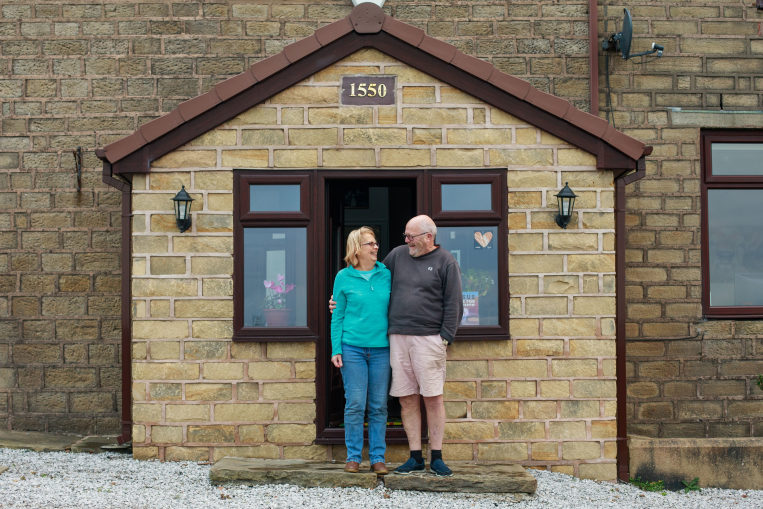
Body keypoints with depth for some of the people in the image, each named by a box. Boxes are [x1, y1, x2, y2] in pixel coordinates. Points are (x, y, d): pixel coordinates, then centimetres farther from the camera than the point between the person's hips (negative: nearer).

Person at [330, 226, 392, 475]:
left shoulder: (386, 275, 8)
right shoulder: (344, 277, 3)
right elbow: (338, 316, 5)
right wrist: (336, 349, -2)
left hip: (381, 348, 2)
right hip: (353, 347, -2)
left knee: (379, 406, 4)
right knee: (355, 404, -2)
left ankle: (378, 457, 11)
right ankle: (353, 457, 8)